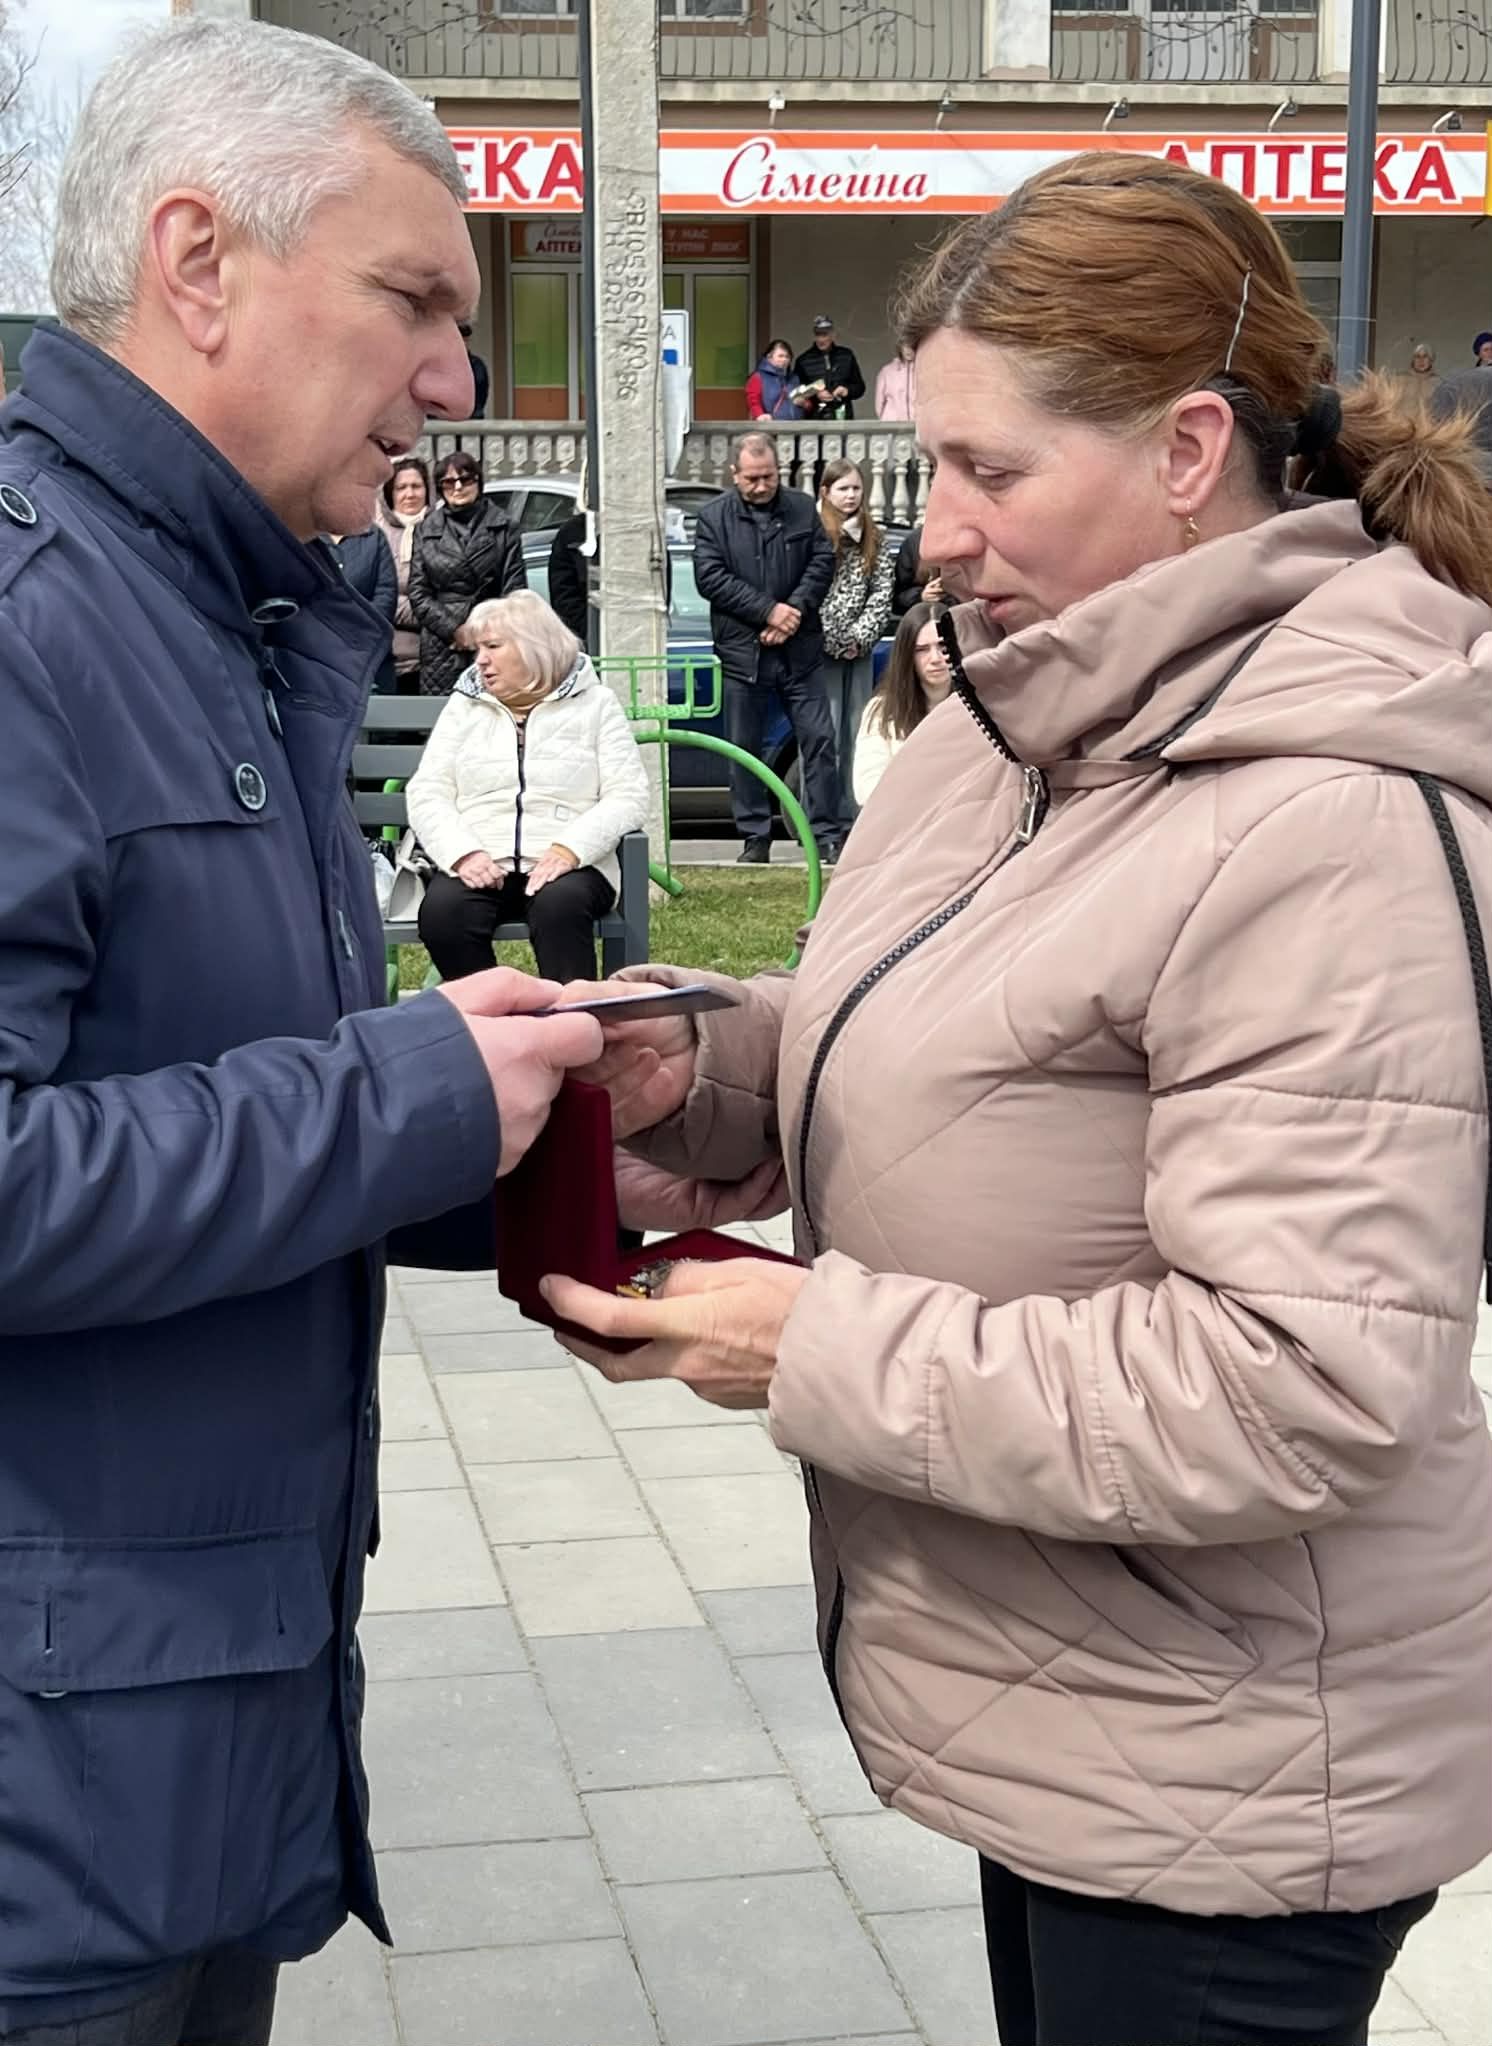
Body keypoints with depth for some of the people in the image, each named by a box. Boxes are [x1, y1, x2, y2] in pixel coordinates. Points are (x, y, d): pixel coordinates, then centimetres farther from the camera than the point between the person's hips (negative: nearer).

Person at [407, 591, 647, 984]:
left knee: (560, 904, -36)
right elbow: (426, 792, 8)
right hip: (479, 866, 2)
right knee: (441, 910, -31)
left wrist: (570, 848, -18)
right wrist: (462, 852, -12)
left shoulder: (594, 704, 10)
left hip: (567, 866, -2)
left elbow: (627, 796, 0)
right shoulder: (464, 706, 17)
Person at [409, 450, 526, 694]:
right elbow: (417, 592, 8)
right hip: (441, 644, 1)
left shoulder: (503, 527, 9)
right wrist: (453, 630, -4)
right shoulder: (427, 530, 12)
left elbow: (514, 588, 5)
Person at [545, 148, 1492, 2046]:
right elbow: (902, 1057, 14)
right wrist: (696, 1065, -8)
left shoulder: (1328, 826, -26)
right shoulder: (1017, 724, 2)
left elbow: (1312, 1385, -29)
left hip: (1216, 1776, -8)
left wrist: (821, 1349, -24)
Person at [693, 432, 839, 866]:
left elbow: (822, 562, 3)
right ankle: (755, 838, 14)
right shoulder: (714, 517, 2)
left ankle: (826, 835, 5)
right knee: (745, 748, 5)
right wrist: (768, 611, -14)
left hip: (800, 651, 1)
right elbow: (710, 578, -7)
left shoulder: (802, 509, 8)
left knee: (818, 740, -1)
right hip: (742, 651, -1)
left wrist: (796, 611, -12)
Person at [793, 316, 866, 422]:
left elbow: (860, 386, 17)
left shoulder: (846, 356, 11)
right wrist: (815, 396, -14)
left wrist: (847, 391, -5)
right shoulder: (803, 361, 4)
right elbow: (796, 395, 4)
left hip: (843, 418, 2)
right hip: (815, 420, -2)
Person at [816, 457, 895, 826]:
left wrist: (860, 637, -5)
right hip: (821, 649, -5)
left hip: (859, 651, 5)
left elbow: (883, 593, 7)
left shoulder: (873, 540, 12)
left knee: (857, 736, 7)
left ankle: (851, 817, 11)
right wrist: (838, 641, -10)